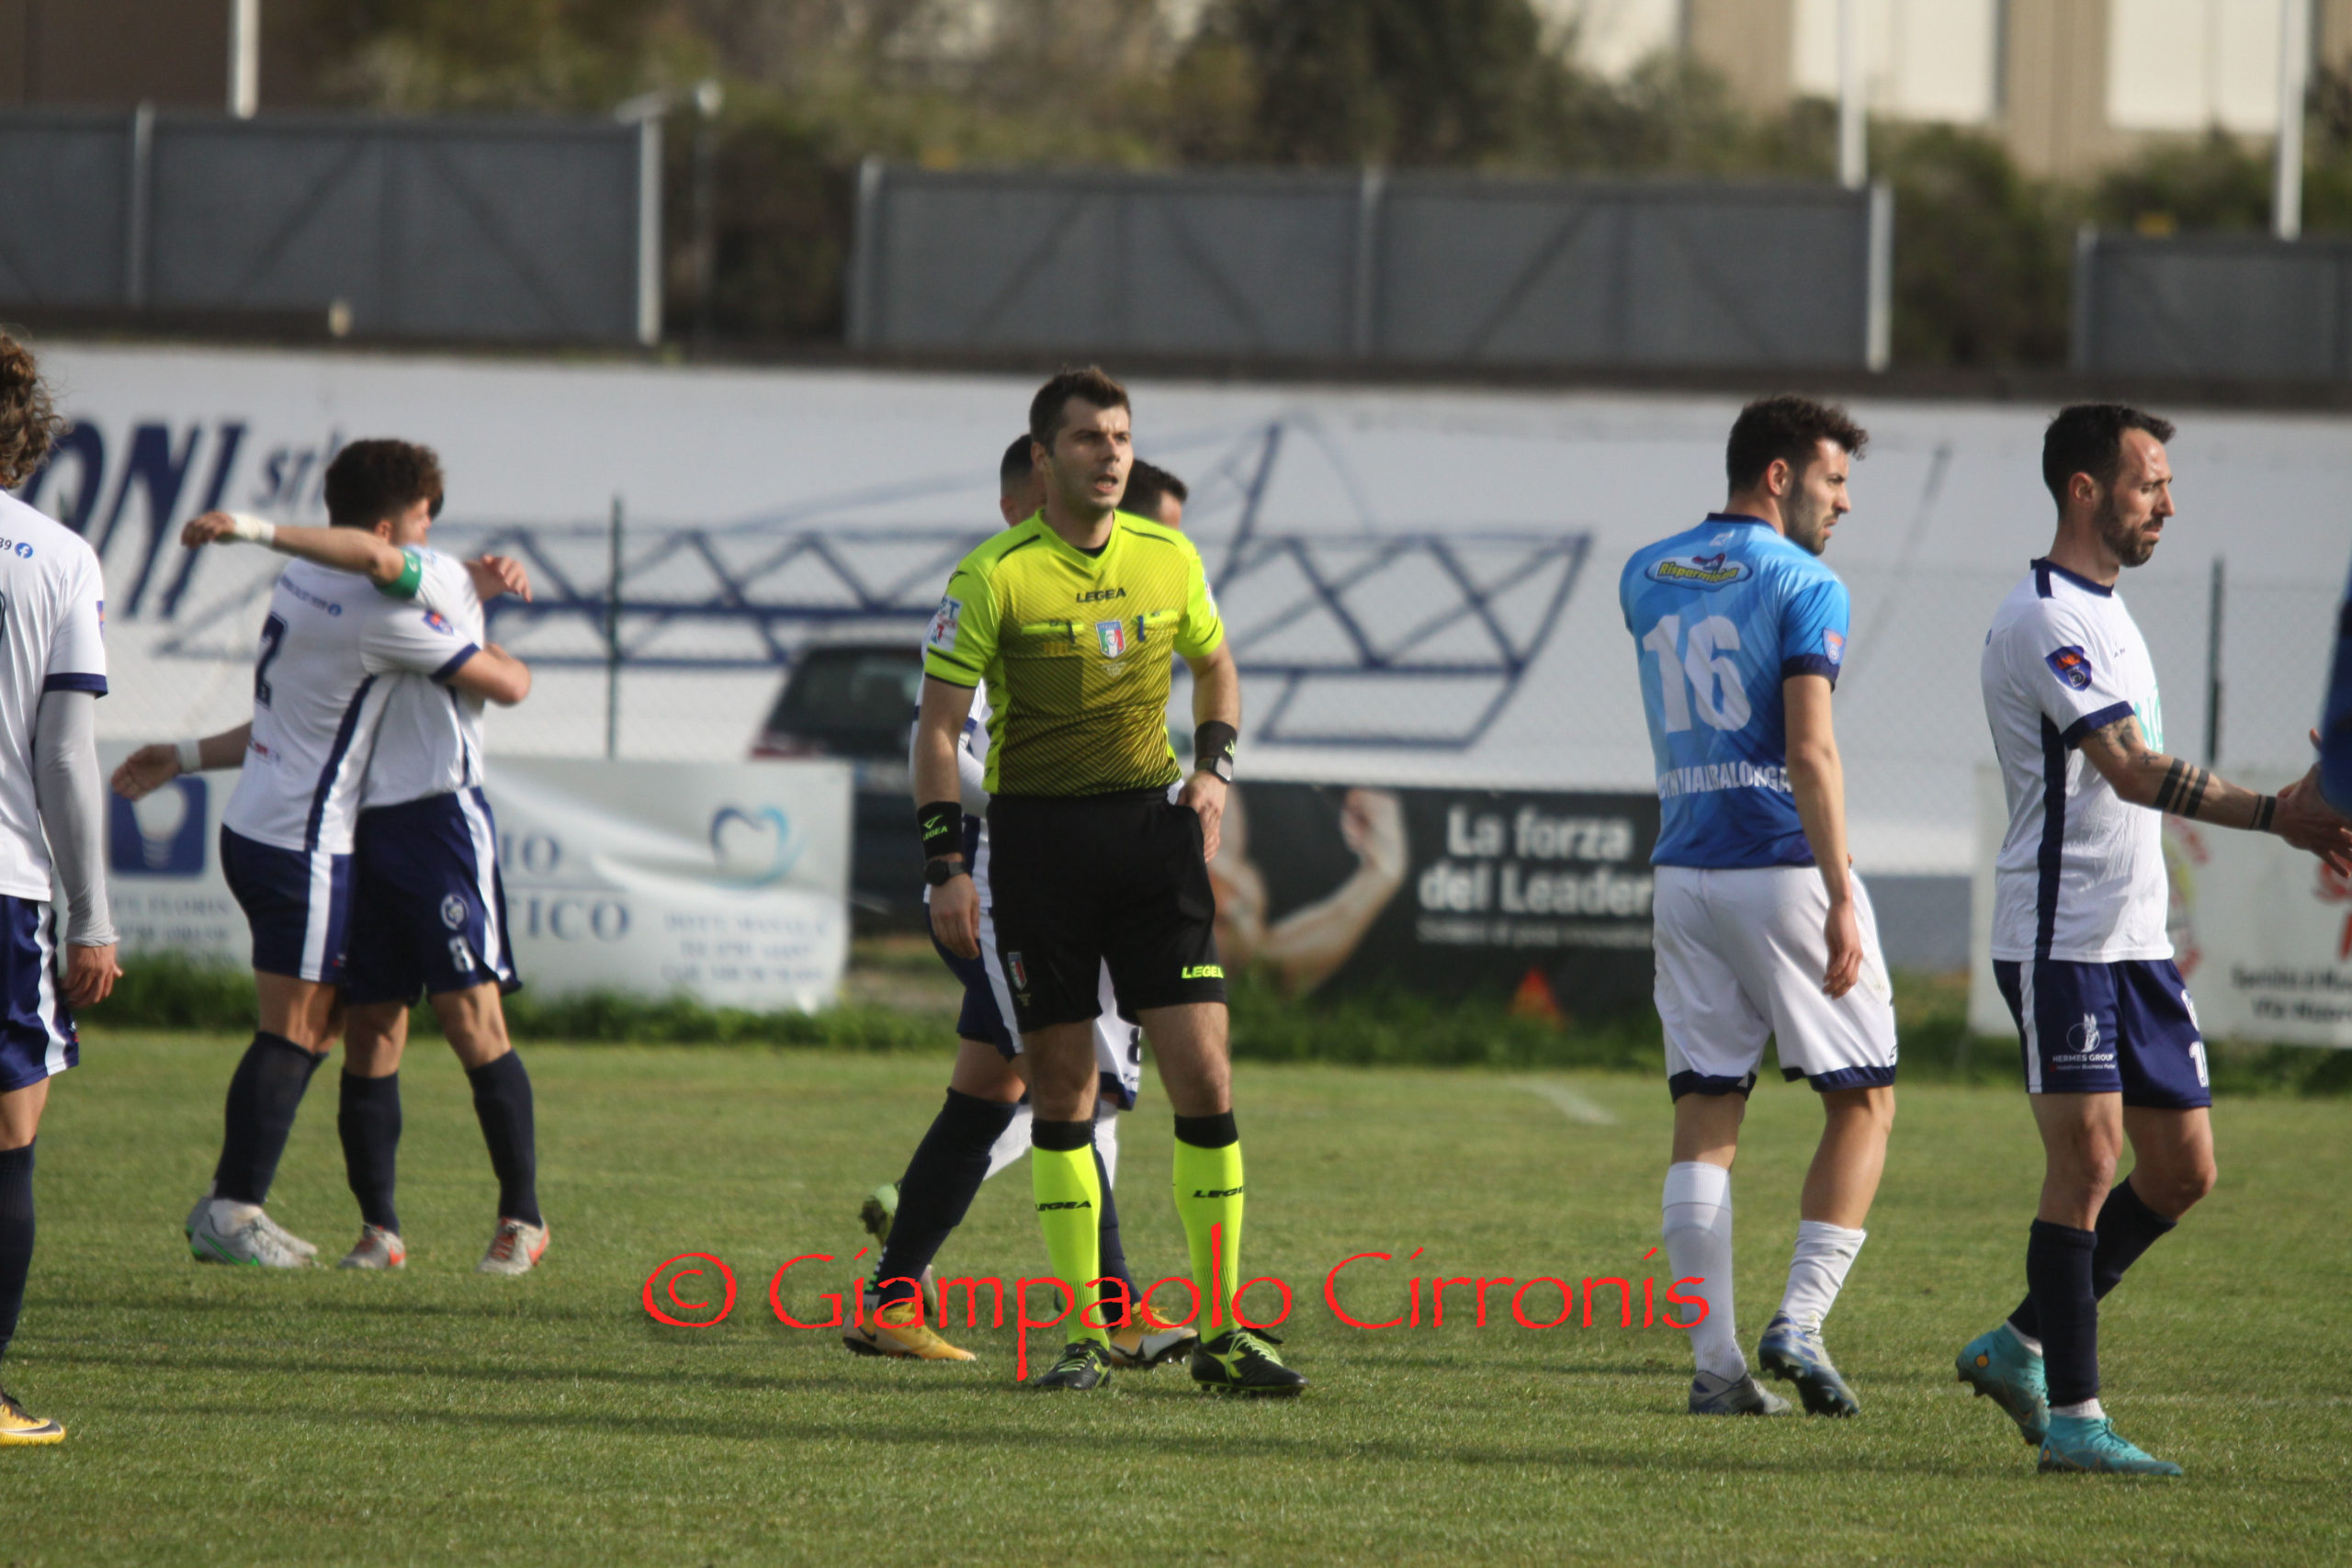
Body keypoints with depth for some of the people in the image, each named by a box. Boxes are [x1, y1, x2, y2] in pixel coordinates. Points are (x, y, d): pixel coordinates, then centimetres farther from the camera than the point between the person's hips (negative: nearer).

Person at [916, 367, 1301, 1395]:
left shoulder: (1169, 559, 5)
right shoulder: (995, 577, -6)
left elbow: (1216, 667, 24)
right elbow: (938, 725, -4)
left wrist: (1213, 769, 7)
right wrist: (947, 866, -10)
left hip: (1151, 824, 3)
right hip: (1037, 835, -3)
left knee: (1204, 1080, -5)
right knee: (1062, 1093, 0)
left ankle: (1222, 1332, 2)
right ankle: (1085, 1337, 8)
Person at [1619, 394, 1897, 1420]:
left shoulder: (1645, 578, 12)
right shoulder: (1803, 585, -8)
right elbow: (1809, 751, -17)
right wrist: (1841, 898, -18)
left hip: (1685, 870, 6)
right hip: (1784, 867, -6)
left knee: (1705, 1120, 5)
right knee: (1863, 1101, 5)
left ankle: (1715, 1362, -1)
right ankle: (1799, 1322, -7)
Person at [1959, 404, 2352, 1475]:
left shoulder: (2106, 613, 17)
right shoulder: (2043, 620, -14)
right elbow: (2129, 769, -25)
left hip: (2136, 940, 9)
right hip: (2059, 936, -9)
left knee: (2181, 1171, 8)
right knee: (2087, 1160, -12)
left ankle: (2020, 1346, 21)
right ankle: (2071, 1416, -8)